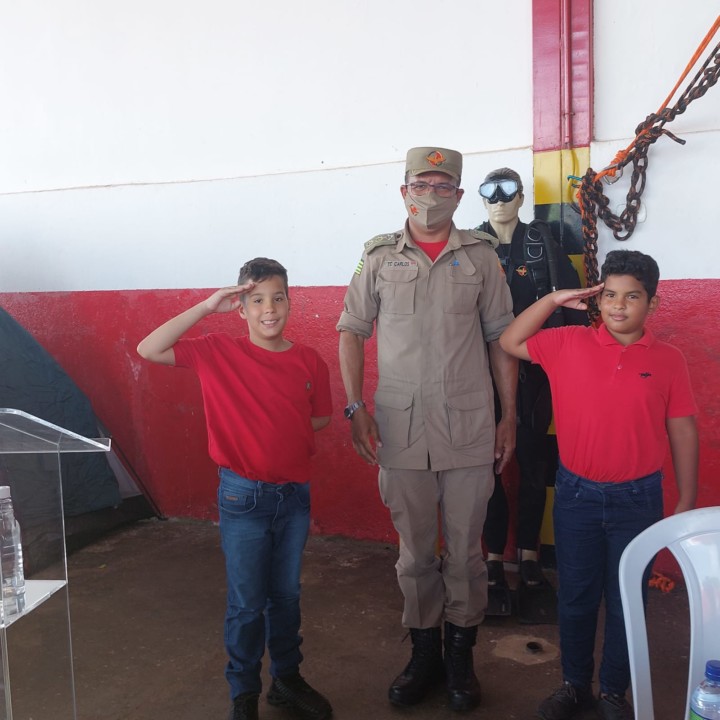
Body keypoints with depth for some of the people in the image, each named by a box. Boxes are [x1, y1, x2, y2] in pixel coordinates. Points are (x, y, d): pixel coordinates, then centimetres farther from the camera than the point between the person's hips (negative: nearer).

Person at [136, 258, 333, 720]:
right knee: (247, 602, 9)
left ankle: (288, 678, 38)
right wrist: (207, 307, -17)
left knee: (287, 594, 18)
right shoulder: (218, 351, -8)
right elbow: (150, 349, -15)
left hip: (294, 493, 3)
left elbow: (320, 418, 10)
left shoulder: (310, 361, -2)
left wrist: (275, 435, 0)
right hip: (244, 496, -2)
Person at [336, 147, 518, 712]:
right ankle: (424, 653, 31)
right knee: (415, 550, 12)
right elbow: (352, 331, 7)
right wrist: (355, 408, -1)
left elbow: (501, 338, 7)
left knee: (465, 549, 9)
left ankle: (461, 654, 29)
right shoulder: (380, 257, 5)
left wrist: (509, 416, 4)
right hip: (400, 428, 1)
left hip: (469, 428, 0)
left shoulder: (480, 256, 4)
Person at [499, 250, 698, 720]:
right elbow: (510, 343, 3)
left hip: (637, 499, -1)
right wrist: (554, 300, -5)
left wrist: (687, 501, 2)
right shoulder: (569, 344, -3)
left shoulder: (668, 360, -5)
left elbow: (682, 431, 0)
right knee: (575, 595, 14)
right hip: (577, 493, 1)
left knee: (625, 600, 13)